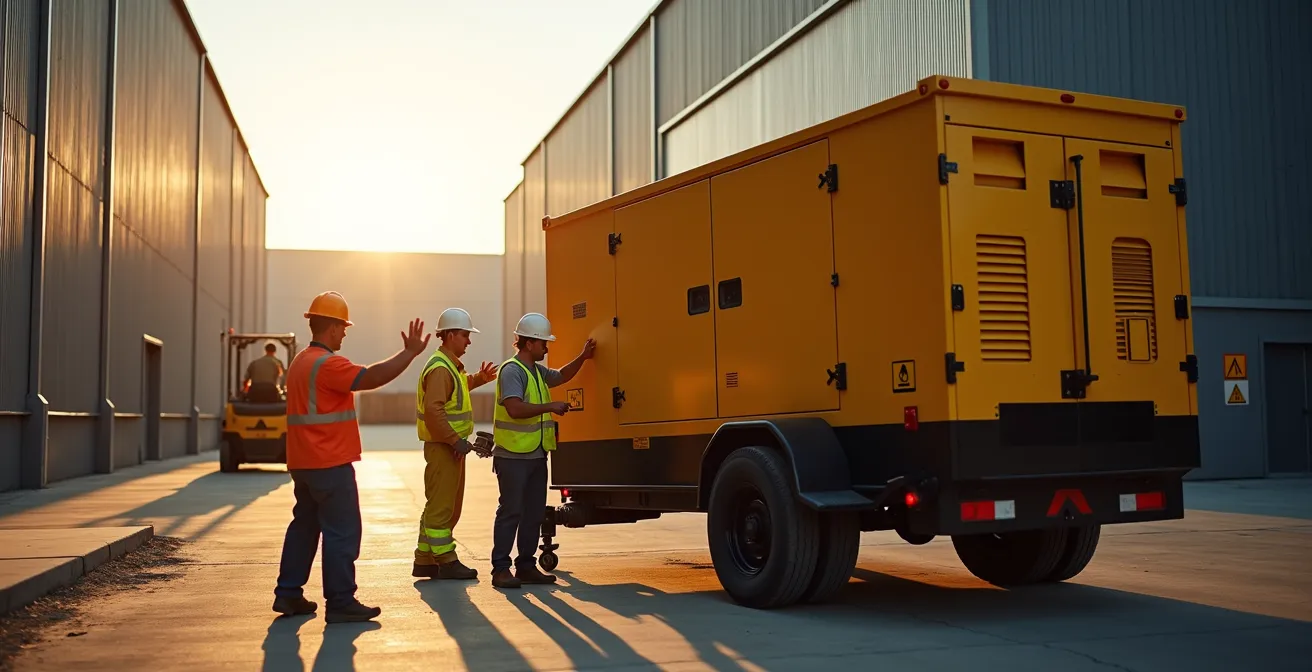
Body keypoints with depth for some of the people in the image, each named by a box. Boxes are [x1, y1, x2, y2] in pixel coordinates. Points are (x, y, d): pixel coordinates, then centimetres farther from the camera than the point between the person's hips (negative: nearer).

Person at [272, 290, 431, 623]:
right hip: (330, 464, -10)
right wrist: (410, 352, -20)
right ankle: (340, 602, -2)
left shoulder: (300, 362, 15)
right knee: (342, 532, -4)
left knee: (305, 525, 17)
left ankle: (288, 594, 22)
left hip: (303, 462, 10)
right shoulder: (327, 364, -17)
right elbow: (372, 377, -26)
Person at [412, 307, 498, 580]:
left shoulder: (451, 365, 16)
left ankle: (425, 561, 21)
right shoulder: (440, 368, -17)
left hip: (451, 447, 11)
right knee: (441, 505, -3)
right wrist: (456, 440, -25)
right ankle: (446, 562, 3)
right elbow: (433, 409, -26)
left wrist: (477, 379, 23)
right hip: (443, 447, -11)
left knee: (448, 505, 15)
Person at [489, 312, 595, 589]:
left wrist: (582, 357, 22)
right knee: (510, 512, -7)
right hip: (513, 456, -9)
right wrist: (549, 406, -21)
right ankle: (500, 569, -2)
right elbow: (515, 408, -25)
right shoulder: (512, 370, -13)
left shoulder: (536, 370, 17)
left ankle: (525, 566, 18)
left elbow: (561, 376, 35)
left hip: (536, 456, 9)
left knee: (534, 512, 11)